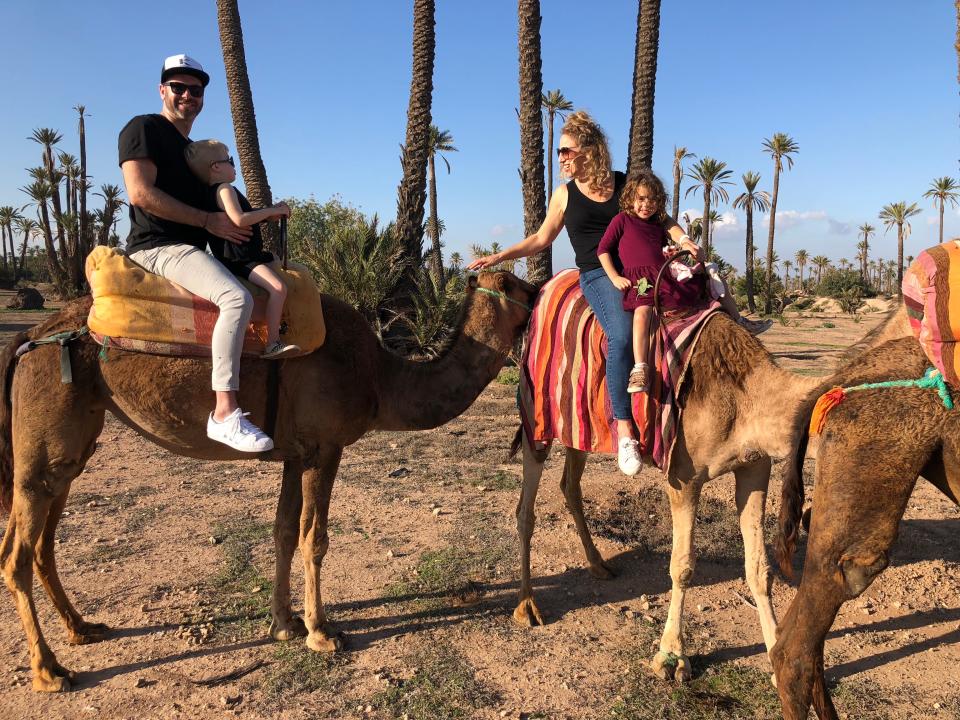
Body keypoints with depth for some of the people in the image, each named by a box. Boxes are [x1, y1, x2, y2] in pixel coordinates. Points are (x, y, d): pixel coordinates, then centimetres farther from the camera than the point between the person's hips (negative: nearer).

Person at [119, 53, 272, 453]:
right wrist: (208, 220, -15)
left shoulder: (192, 148, 24)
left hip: (188, 250, 10)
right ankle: (224, 413, -36)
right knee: (237, 297, -34)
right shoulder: (144, 128, -3)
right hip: (160, 248, -10)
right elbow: (140, 193, -16)